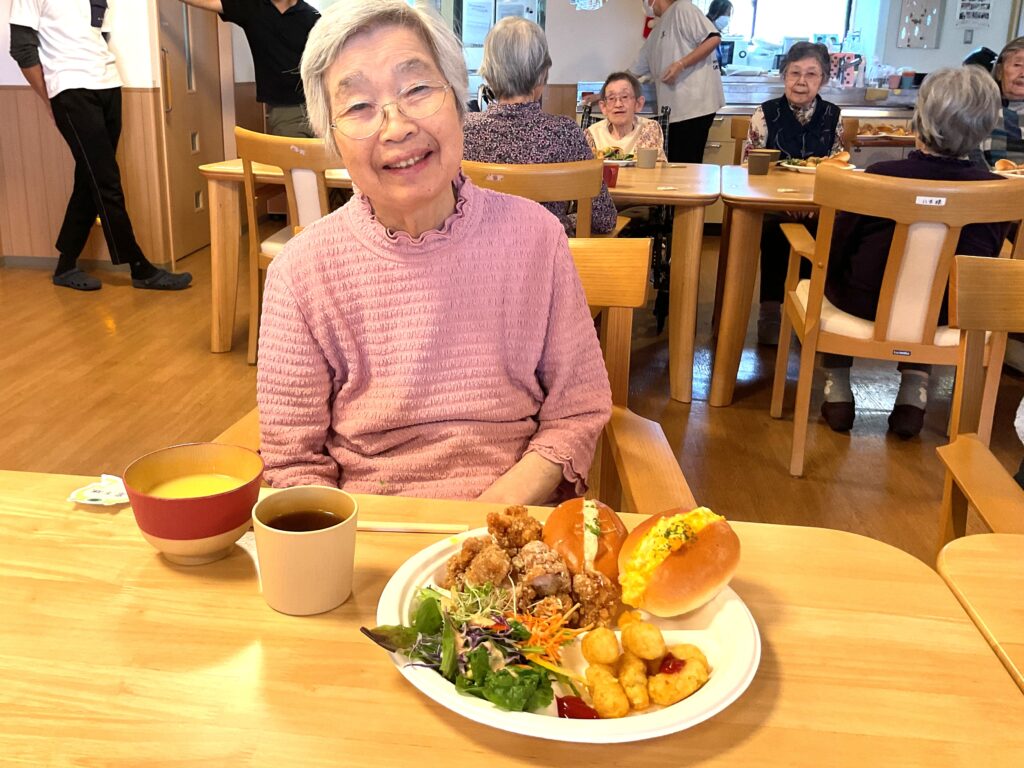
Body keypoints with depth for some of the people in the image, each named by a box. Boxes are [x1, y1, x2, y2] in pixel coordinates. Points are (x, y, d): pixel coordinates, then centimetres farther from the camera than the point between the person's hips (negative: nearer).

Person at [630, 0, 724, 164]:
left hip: (695, 105, -9)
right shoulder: (656, 35, 23)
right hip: (673, 110, 9)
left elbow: (713, 38, -13)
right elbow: (633, 72, 27)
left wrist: (680, 65, -17)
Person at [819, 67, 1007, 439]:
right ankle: (914, 391, 23)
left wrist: (832, 273, 12)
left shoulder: (881, 175, -21)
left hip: (866, 303, -2)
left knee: (834, 271, 29)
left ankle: (837, 389, 24)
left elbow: (834, 252, -10)